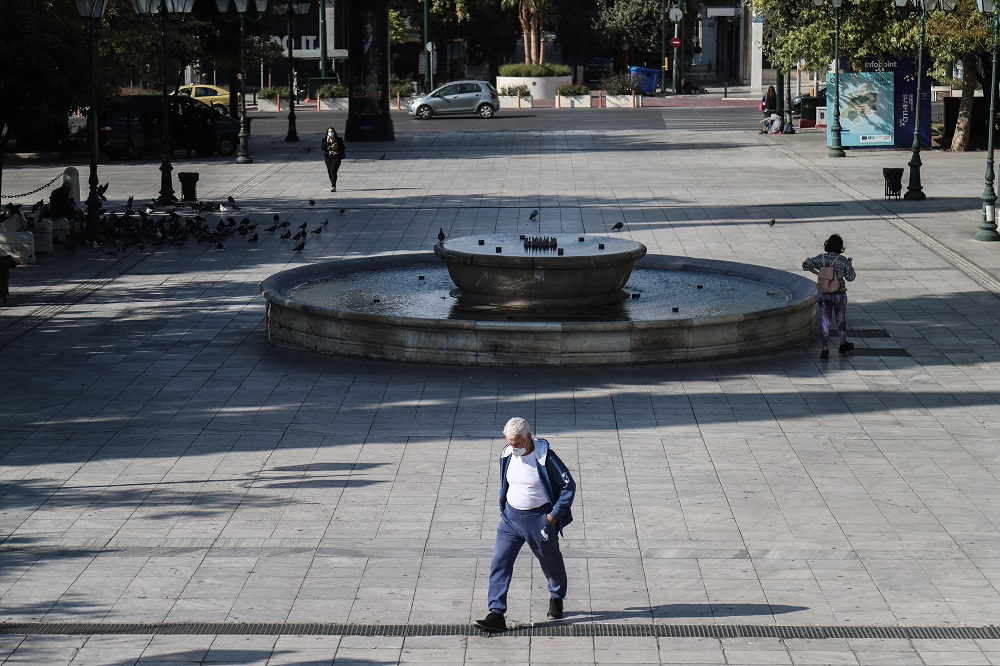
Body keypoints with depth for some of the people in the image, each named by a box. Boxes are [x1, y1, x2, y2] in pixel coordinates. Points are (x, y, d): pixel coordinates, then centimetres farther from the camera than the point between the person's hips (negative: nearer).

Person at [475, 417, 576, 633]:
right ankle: (496, 614, -9)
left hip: (539, 518, -4)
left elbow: (569, 486, -12)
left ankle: (556, 598, 45)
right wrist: (504, 509, 13)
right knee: (499, 563, -8)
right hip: (511, 517, 4)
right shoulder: (507, 455, -3)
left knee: (550, 562, 16)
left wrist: (554, 515, -12)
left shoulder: (545, 457, -19)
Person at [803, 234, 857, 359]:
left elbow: (805, 265, -3)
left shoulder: (820, 258, -6)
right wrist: (850, 266, 12)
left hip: (823, 294, 1)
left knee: (824, 321, 6)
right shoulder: (843, 260, -12)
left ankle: (825, 349, 1)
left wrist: (817, 272, 11)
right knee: (841, 319, 18)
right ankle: (843, 345, 34)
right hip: (839, 294, -1)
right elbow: (850, 277, -5)